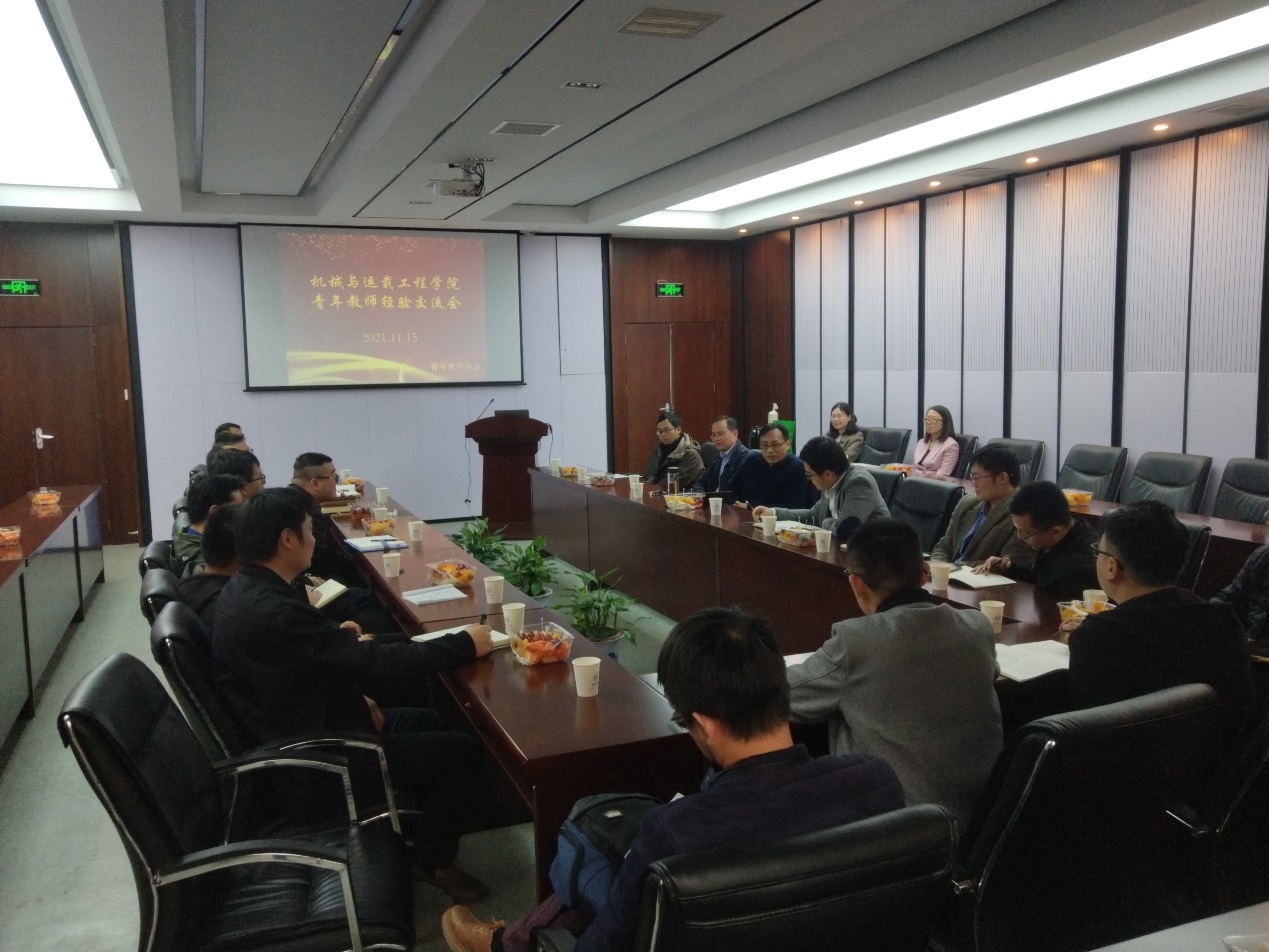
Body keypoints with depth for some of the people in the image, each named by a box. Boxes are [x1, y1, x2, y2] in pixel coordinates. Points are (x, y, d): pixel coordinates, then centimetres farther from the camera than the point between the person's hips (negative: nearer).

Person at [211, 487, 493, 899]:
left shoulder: (246, 589, 1)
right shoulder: (272, 610, -31)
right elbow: (375, 660, -29)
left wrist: (355, 699, 2)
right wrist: (464, 644, -19)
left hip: (297, 732, 10)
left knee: (424, 721, 22)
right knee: (461, 750, -4)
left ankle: (417, 832, 34)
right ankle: (436, 859, 16)